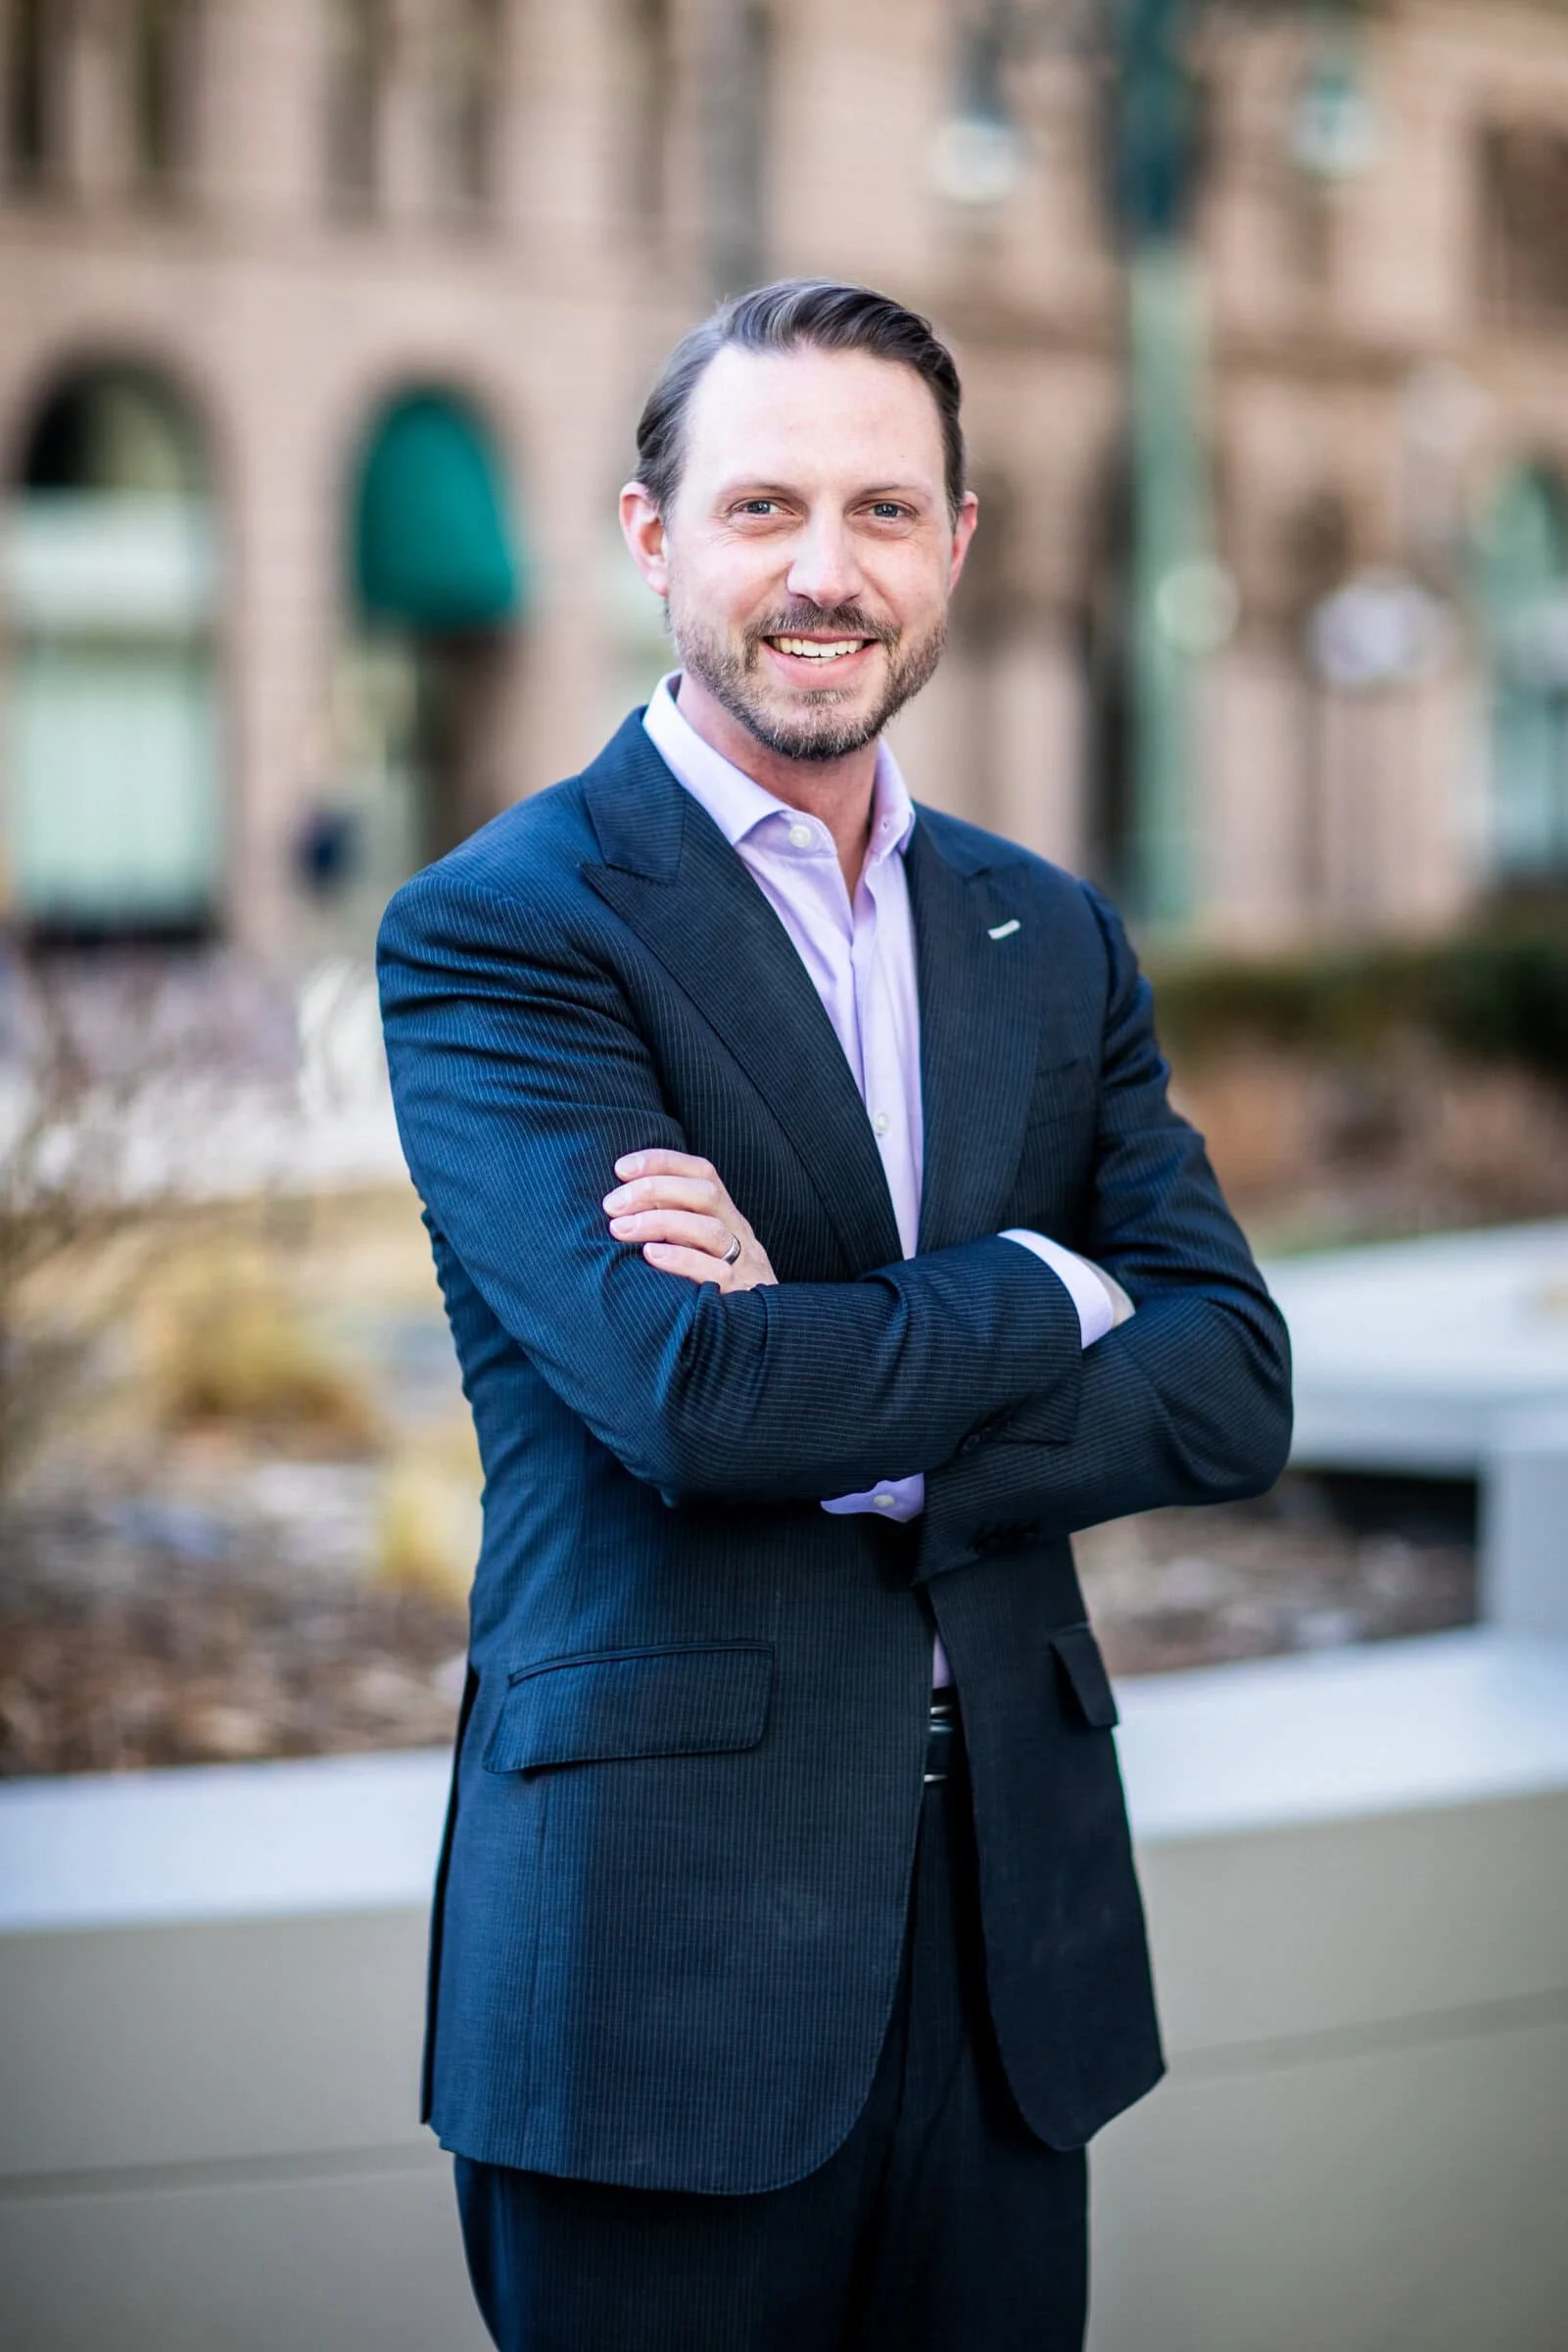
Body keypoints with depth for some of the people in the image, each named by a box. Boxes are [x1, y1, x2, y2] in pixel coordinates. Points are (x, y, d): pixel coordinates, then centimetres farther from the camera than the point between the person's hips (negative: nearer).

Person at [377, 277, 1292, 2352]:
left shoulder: (1052, 937, 13)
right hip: (669, 1932, -5)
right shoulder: (499, 929, -6)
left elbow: (1232, 1389, 2)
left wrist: (858, 1430, -13)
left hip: (1016, 1926, 5)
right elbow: (689, 1388, -19)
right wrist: (1047, 1295, -5)